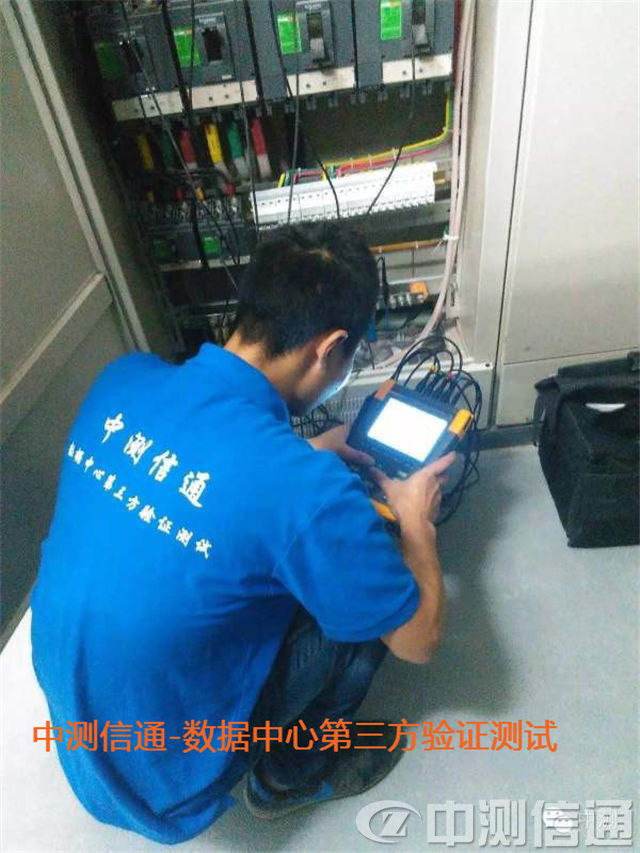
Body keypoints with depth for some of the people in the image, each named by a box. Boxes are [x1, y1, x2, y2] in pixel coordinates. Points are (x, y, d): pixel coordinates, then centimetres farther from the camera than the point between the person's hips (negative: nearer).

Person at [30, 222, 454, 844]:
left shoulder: (123, 377, -14)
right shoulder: (307, 489, -34)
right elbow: (418, 639, -16)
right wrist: (416, 519, 0)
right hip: (162, 776, -6)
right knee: (368, 598, -1)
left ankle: (274, 750, 30)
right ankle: (286, 776, 22)